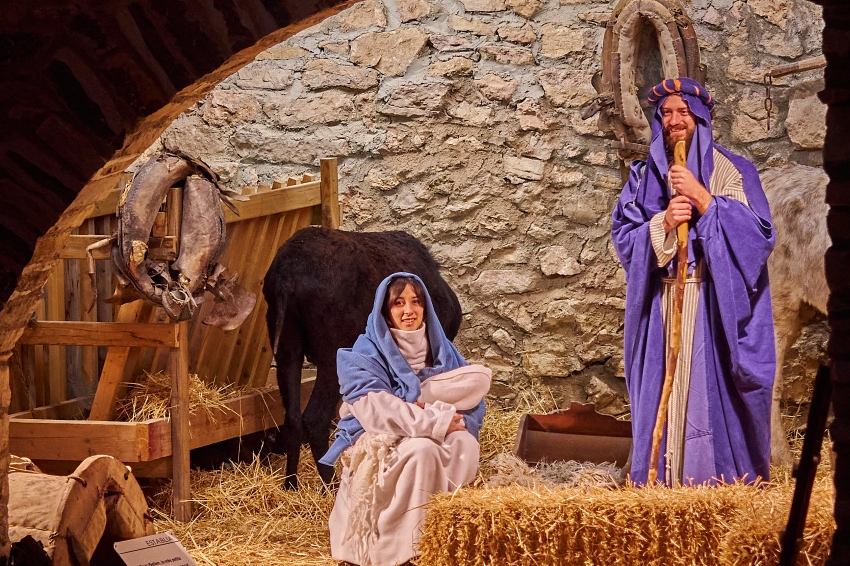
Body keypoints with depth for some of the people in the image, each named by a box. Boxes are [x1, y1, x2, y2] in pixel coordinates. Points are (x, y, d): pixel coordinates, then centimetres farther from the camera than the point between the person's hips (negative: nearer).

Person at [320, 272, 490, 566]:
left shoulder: (441, 349, 6)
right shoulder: (365, 353, -8)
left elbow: (473, 404, -3)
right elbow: (375, 410, -23)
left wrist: (431, 407, -23)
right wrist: (437, 421, -27)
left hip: (435, 436, 4)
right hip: (376, 442, -4)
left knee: (464, 442, -27)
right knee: (421, 450, -35)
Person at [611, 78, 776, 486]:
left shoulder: (730, 170, 4)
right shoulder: (645, 176, 14)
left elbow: (756, 233, -6)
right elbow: (624, 238, 6)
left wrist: (702, 199, -14)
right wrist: (663, 224, -13)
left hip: (716, 301, -3)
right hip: (662, 303, 3)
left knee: (712, 386, -9)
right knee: (664, 386, -1)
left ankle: (722, 476, -6)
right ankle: (664, 479, 2)